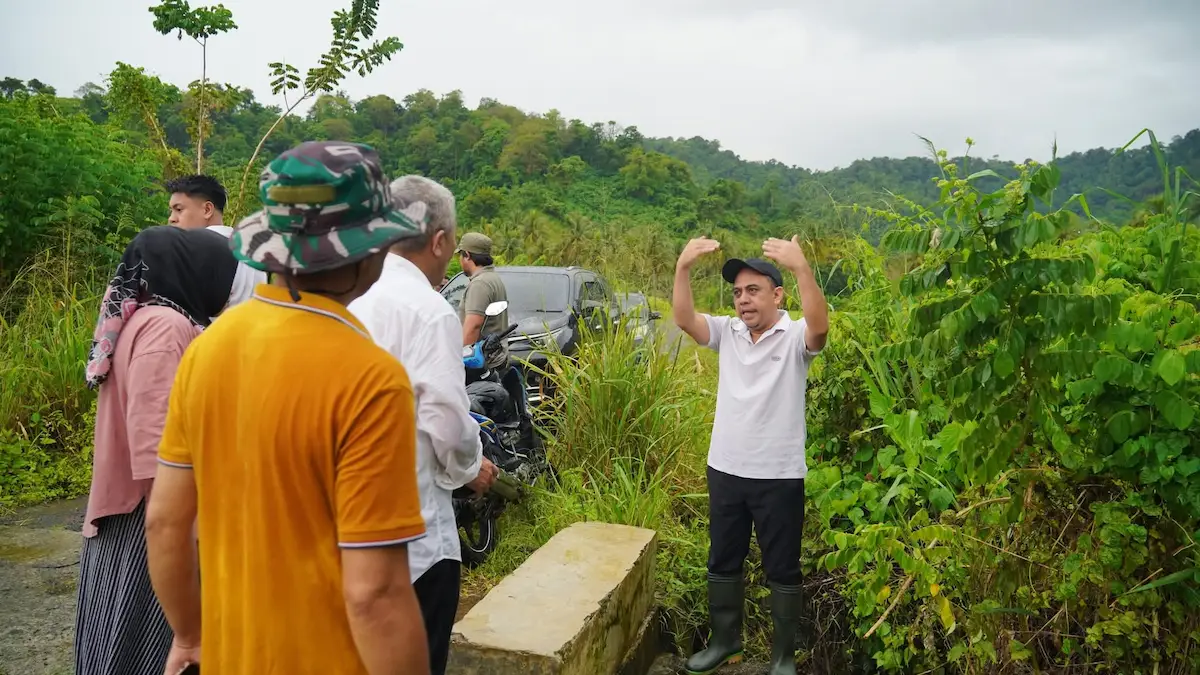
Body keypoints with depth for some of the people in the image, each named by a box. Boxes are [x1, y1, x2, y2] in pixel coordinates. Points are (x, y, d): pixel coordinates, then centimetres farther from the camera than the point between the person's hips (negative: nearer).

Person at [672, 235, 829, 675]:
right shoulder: (727, 332, 2)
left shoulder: (795, 337, -9)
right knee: (722, 563, 18)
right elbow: (683, 320, -11)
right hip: (725, 470, 5)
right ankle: (725, 639, 37)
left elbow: (820, 326, -31)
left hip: (779, 476, -4)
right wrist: (683, 268, -27)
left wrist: (801, 267, -42)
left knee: (782, 569, 10)